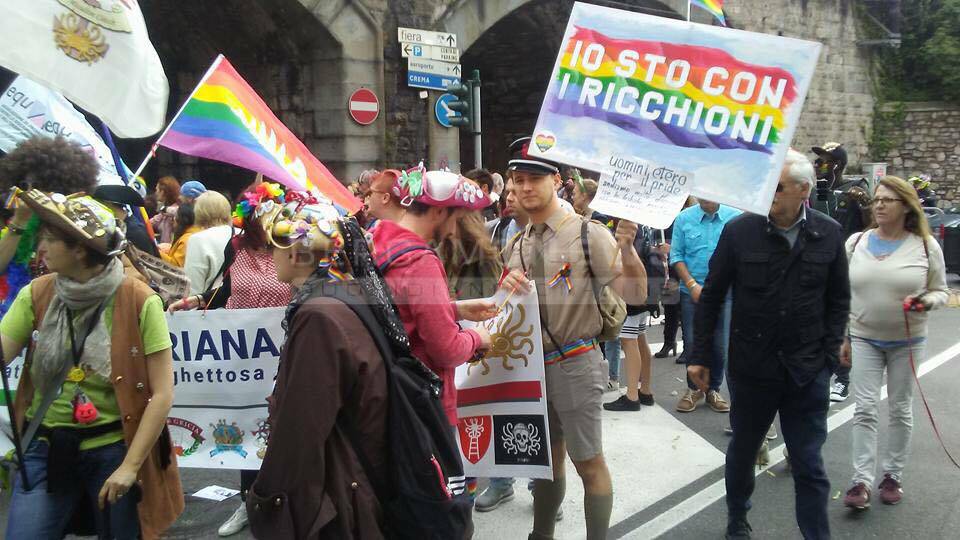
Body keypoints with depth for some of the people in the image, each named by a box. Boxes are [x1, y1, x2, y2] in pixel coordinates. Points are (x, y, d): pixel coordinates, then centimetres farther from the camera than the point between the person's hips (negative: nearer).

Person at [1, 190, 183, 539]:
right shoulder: (36, 295, 0)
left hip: (114, 449, -3)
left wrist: (130, 465, -14)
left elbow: (162, 394, -12)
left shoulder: (139, 302, -12)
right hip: (47, 448, 3)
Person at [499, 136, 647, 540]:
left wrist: (626, 248, -32)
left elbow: (635, 295, -15)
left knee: (589, 463, 4)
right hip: (532, 362, 6)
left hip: (574, 363, -6)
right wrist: (506, 287, -9)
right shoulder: (516, 244, 8)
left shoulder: (588, 234, -12)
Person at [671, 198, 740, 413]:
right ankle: (694, 388, 24)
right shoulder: (684, 218, 0)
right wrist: (693, 285, -8)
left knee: (720, 346, 5)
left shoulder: (736, 218, -4)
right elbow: (676, 256, 0)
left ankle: (713, 389, 24)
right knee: (691, 344, 5)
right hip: (691, 293, 1)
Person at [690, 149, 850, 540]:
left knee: (809, 464, 7)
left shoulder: (829, 235, -3)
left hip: (808, 372, 0)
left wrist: (830, 354, -1)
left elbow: (838, 300, 6)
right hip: (750, 367, 0)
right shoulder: (739, 231, -8)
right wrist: (701, 356, -2)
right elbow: (711, 297, -2)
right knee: (742, 452, 18)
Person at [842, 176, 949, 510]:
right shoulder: (856, 242, -1)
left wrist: (928, 301, -22)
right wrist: (842, 337, 5)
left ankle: (892, 475, 24)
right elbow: (843, 295, 5)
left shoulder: (926, 246, -7)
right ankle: (862, 481, 1)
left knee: (900, 410, 10)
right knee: (865, 409, -2)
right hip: (864, 339, 1)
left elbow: (941, 291, 2)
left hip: (908, 342, -1)